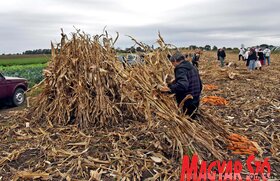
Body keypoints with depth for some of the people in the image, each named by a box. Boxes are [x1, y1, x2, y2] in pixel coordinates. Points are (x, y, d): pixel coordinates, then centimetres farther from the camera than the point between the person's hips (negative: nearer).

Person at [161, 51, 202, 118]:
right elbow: (199, 84, 22)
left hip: (187, 103, -9)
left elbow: (183, 85, -32)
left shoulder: (181, 68, -14)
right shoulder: (192, 67, 16)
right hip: (195, 102, 9)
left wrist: (170, 89, -35)